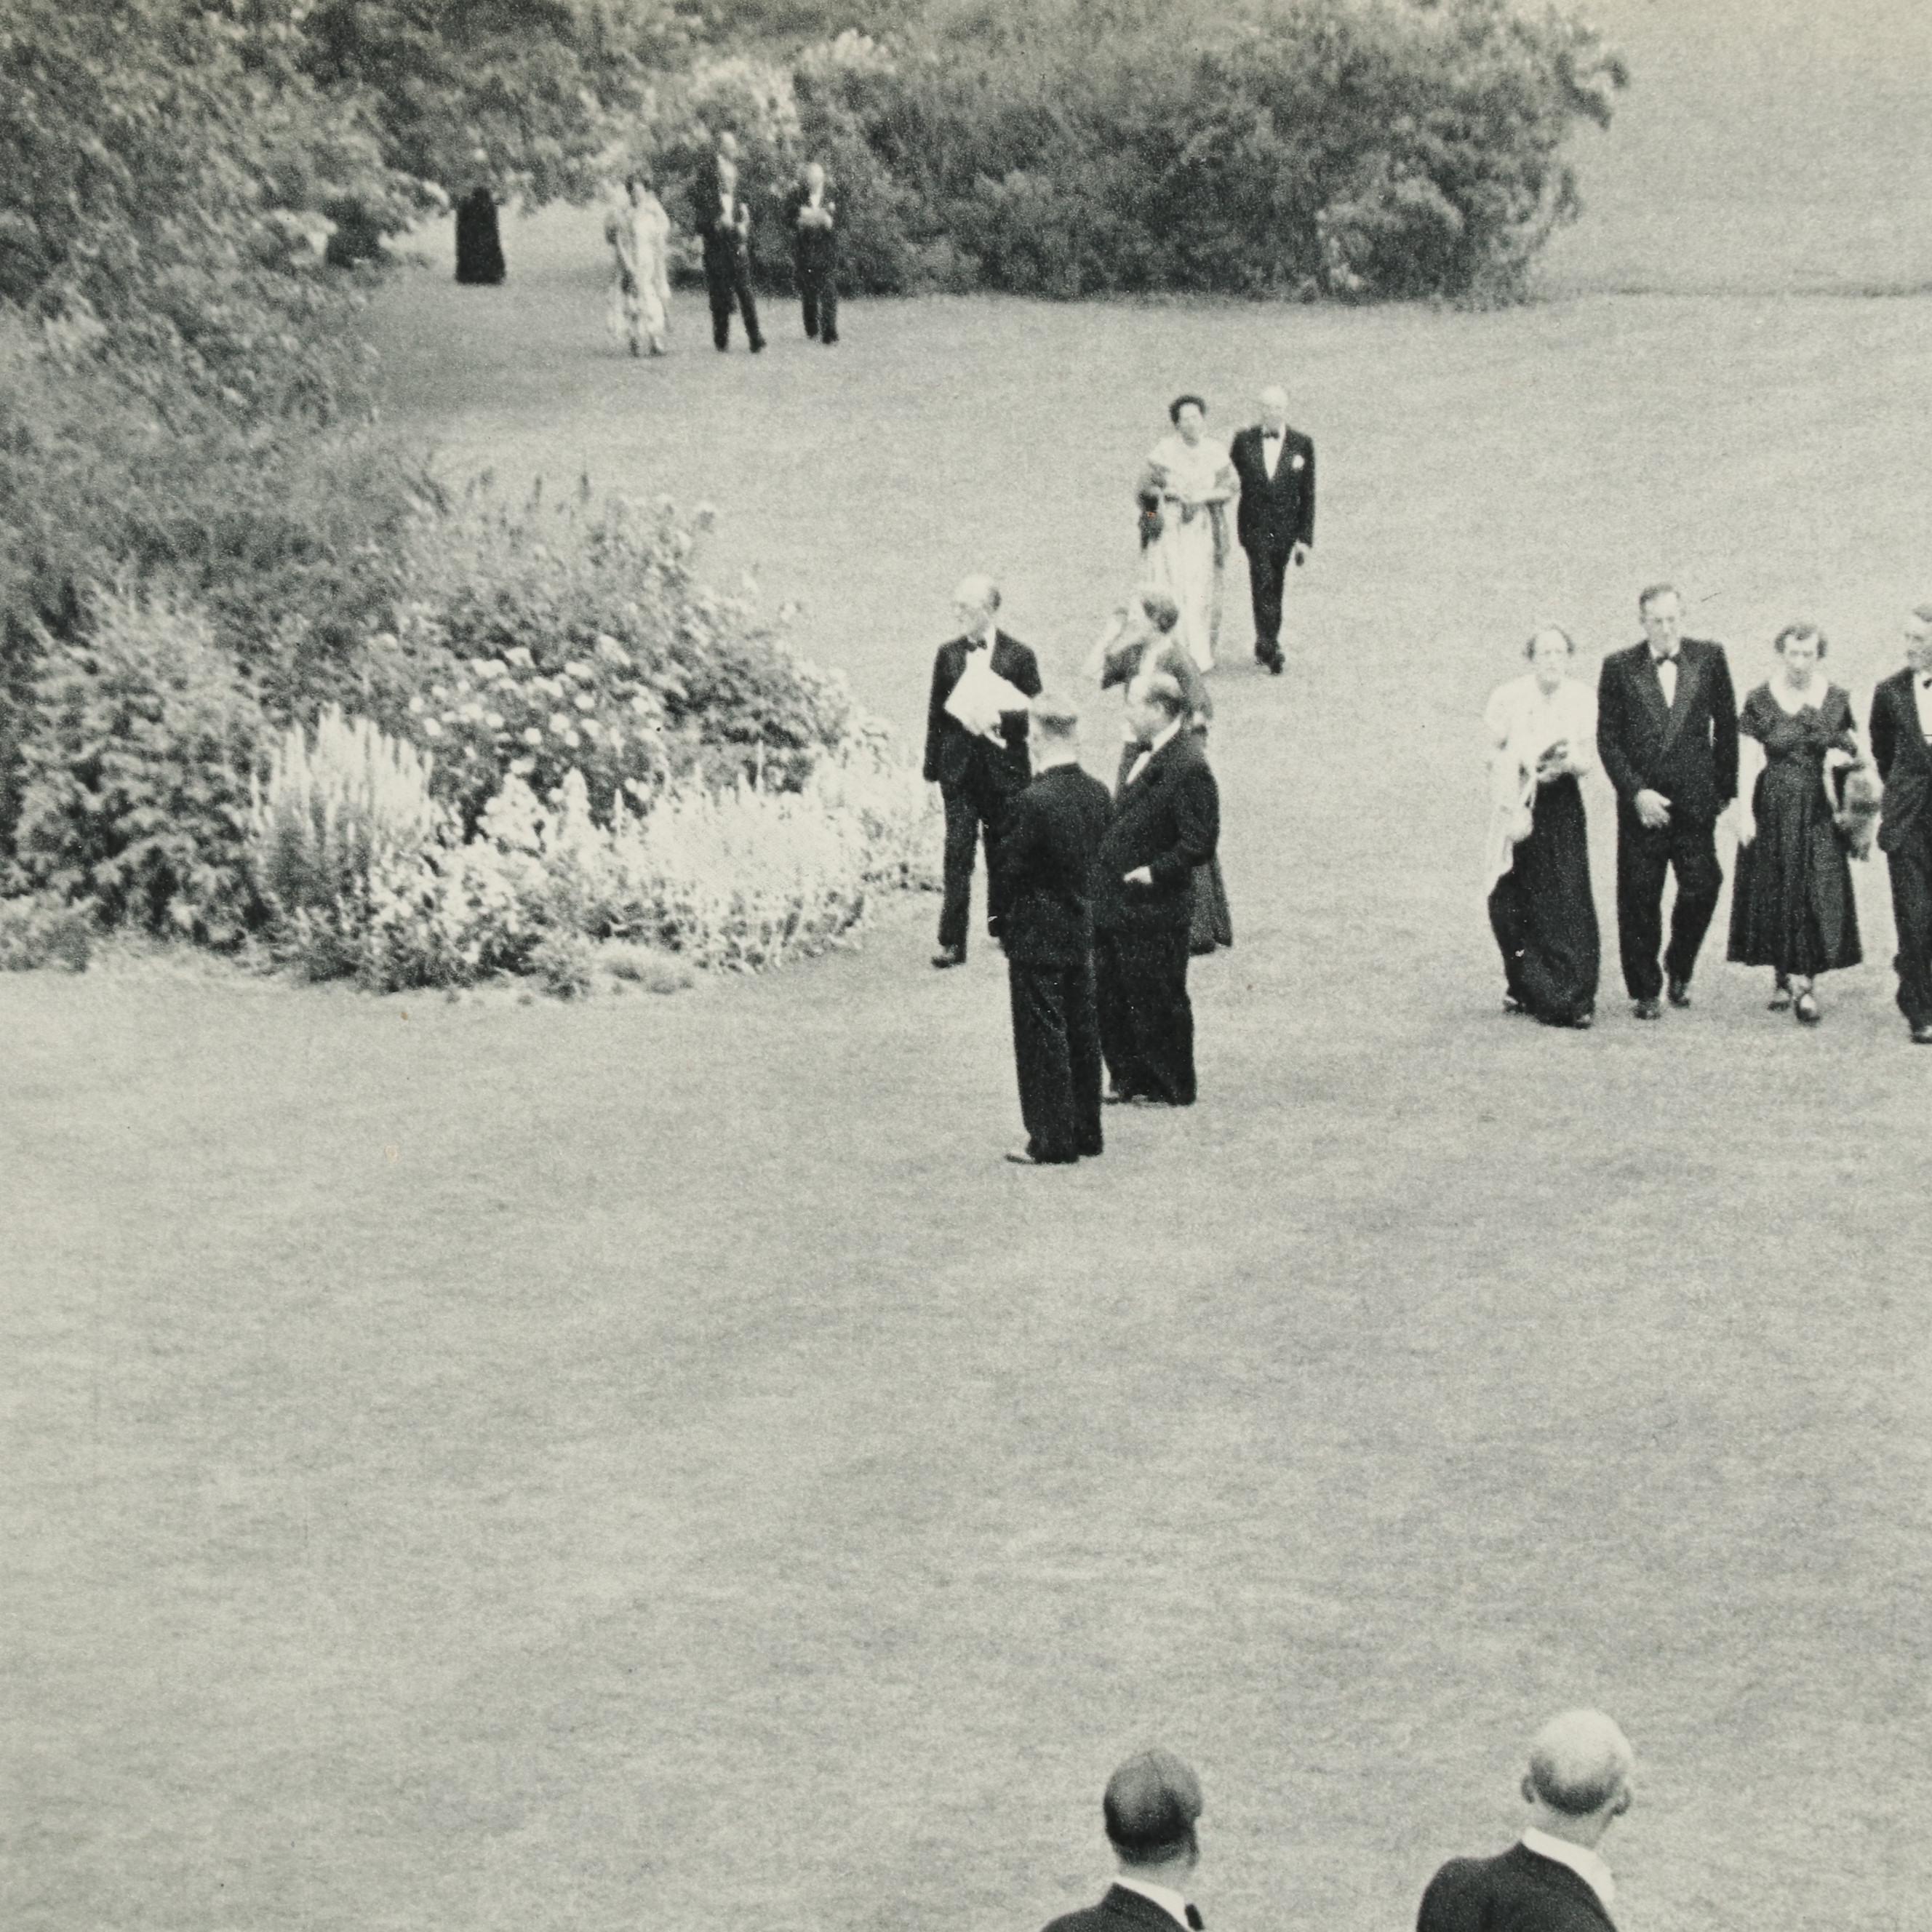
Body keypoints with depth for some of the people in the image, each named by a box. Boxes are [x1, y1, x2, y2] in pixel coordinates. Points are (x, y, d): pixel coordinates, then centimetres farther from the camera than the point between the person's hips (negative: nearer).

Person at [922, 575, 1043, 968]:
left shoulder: (1019, 656, -1)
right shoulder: (948, 655, 8)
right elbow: (936, 711, 11)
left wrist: (1002, 719, -19)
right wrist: (932, 765, 7)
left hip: (1003, 765, -1)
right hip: (959, 766, 1)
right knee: (958, 851, -6)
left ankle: (1002, 928, 26)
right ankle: (952, 941, -9)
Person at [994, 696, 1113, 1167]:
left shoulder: (1033, 801, -23)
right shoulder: (1098, 794, 0)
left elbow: (1010, 866, -16)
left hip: (1038, 937, -7)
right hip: (1084, 930, 7)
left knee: (1042, 1039, 1)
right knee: (1082, 1032, 15)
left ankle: (1051, 1141, 5)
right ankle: (1086, 1132, 23)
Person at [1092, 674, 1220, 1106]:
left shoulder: (1187, 767, -20)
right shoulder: (1148, 755, 9)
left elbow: (1200, 843, -21)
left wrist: (1155, 871, -20)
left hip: (1153, 912, -9)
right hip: (1115, 907, 9)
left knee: (1156, 1004, 4)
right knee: (1110, 1001, 14)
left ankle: (1172, 1088, 17)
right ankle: (1130, 1082, 27)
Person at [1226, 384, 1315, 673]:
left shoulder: (1302, 445, 2)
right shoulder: (1244, 440, 2)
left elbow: (1307, 495, 3)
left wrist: (1305, 538, -1)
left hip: (1285, 527, 2)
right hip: (1254, 525, -2)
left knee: (1274, 587, 9)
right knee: (1263, 582, -15)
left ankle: (1266, 645, 24)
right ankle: (1271, 648, -19)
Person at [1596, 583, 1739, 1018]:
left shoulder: (1709, 658, 3)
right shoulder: (1619, 667, 0)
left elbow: (1726, 725, 9)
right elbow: (1608, 739, 0)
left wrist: (1726, 788, 7)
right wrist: (1636, 792, -10)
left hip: (1695, 801, 0)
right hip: (1641, 803, 0)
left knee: (1702, 888, -8)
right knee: (1640, 900, 1)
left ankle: (1680, 969, 18)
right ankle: (1646, 990, 13)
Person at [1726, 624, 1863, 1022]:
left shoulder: (1837, 700, 5)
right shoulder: (1760, 701, -1)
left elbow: (1854, 750, 13)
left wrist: (1843, 757, -10)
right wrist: (1744, 812, -9)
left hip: (1819, 811, 1)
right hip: (1773, 809, -1)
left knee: (1818, 895, -7)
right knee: (1774, 893, 1)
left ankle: (1804, 980, -8)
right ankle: (1783, 975, 12)